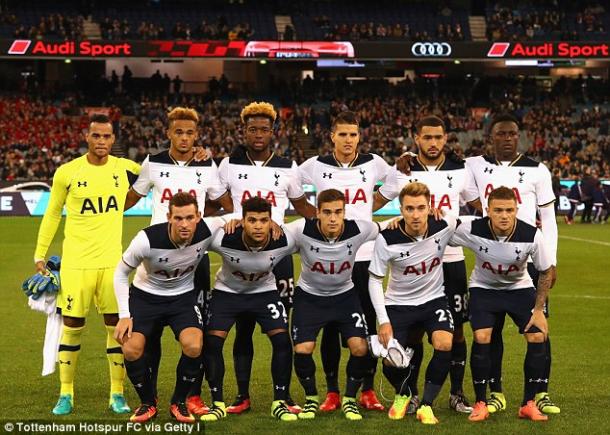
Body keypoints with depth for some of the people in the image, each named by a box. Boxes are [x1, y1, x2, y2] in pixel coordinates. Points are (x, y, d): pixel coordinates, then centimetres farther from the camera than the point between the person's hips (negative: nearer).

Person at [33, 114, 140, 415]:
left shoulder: (125, 169, 1)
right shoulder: (67, 173, -3)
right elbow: (52, 214, 7)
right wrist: (40, 255, 6)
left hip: (112, 262, 2)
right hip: (75, 263, -1)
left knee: (117, 326, 2)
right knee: (72, 326, 3)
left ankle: (117, 394, 12)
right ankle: (66, 394, 15)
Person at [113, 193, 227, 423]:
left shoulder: (207, 231, -22)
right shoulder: (148, 239, -28)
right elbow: (121, 273, -10)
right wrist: (124, 315, -15)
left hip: (183, 296, 1)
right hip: (145, 295, -1)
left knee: (194, 346, -24)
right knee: (131, 350, -20)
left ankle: (179, 402, 1)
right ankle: (148, 402, 8)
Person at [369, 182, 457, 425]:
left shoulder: (445, 226, -17)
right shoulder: (387, 239, -20)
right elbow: (375, 280, -9)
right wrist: (383, 321, -14)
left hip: (433, 299, 1)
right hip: (398, 303, -1)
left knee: (444, 344, -26)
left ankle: (426, 404, -6)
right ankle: (402, 394, 25)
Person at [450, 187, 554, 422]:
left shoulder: (532, 235, -26)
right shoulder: (472, 230, -27)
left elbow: (547, 272, -10)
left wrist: (539, 310, -11)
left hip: (520, 288, 1)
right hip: (484, 288, -1)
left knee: (538, 337, -14)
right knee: (481, 338, -21)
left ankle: (528, 404, 1)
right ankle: (480, 403, -4)